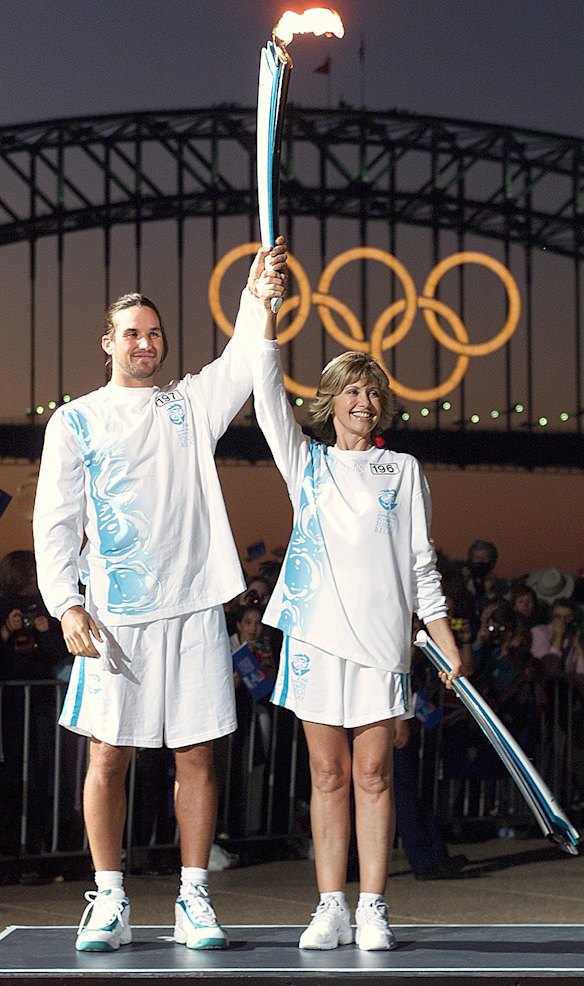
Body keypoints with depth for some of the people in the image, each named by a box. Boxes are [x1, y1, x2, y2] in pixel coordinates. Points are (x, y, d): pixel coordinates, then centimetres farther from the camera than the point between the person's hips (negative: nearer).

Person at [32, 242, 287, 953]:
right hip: (112, 616, -1)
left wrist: (258, 302, -23)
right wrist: (65, 604, -9)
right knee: (108, 754, 1)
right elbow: (54, 522, 2)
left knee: (196, 756, 3)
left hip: (195, 607, 2)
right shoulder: (75, 422, 6)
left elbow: (243, 363, -5)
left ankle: (193, 901, 10)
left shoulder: (192, 405, 12)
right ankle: (109, 902, 9)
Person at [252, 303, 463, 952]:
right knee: (328, 776, 2)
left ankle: (372, 910, 2)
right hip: (316, 634, 1)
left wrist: (447, 642, 4)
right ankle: (331, 909, 6)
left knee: (373, 775, -2)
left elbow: (421, 563, 11)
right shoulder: (306, 461, 13)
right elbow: (268, 398, 0)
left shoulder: (403, 470, 12)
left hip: (381, 635, -1)